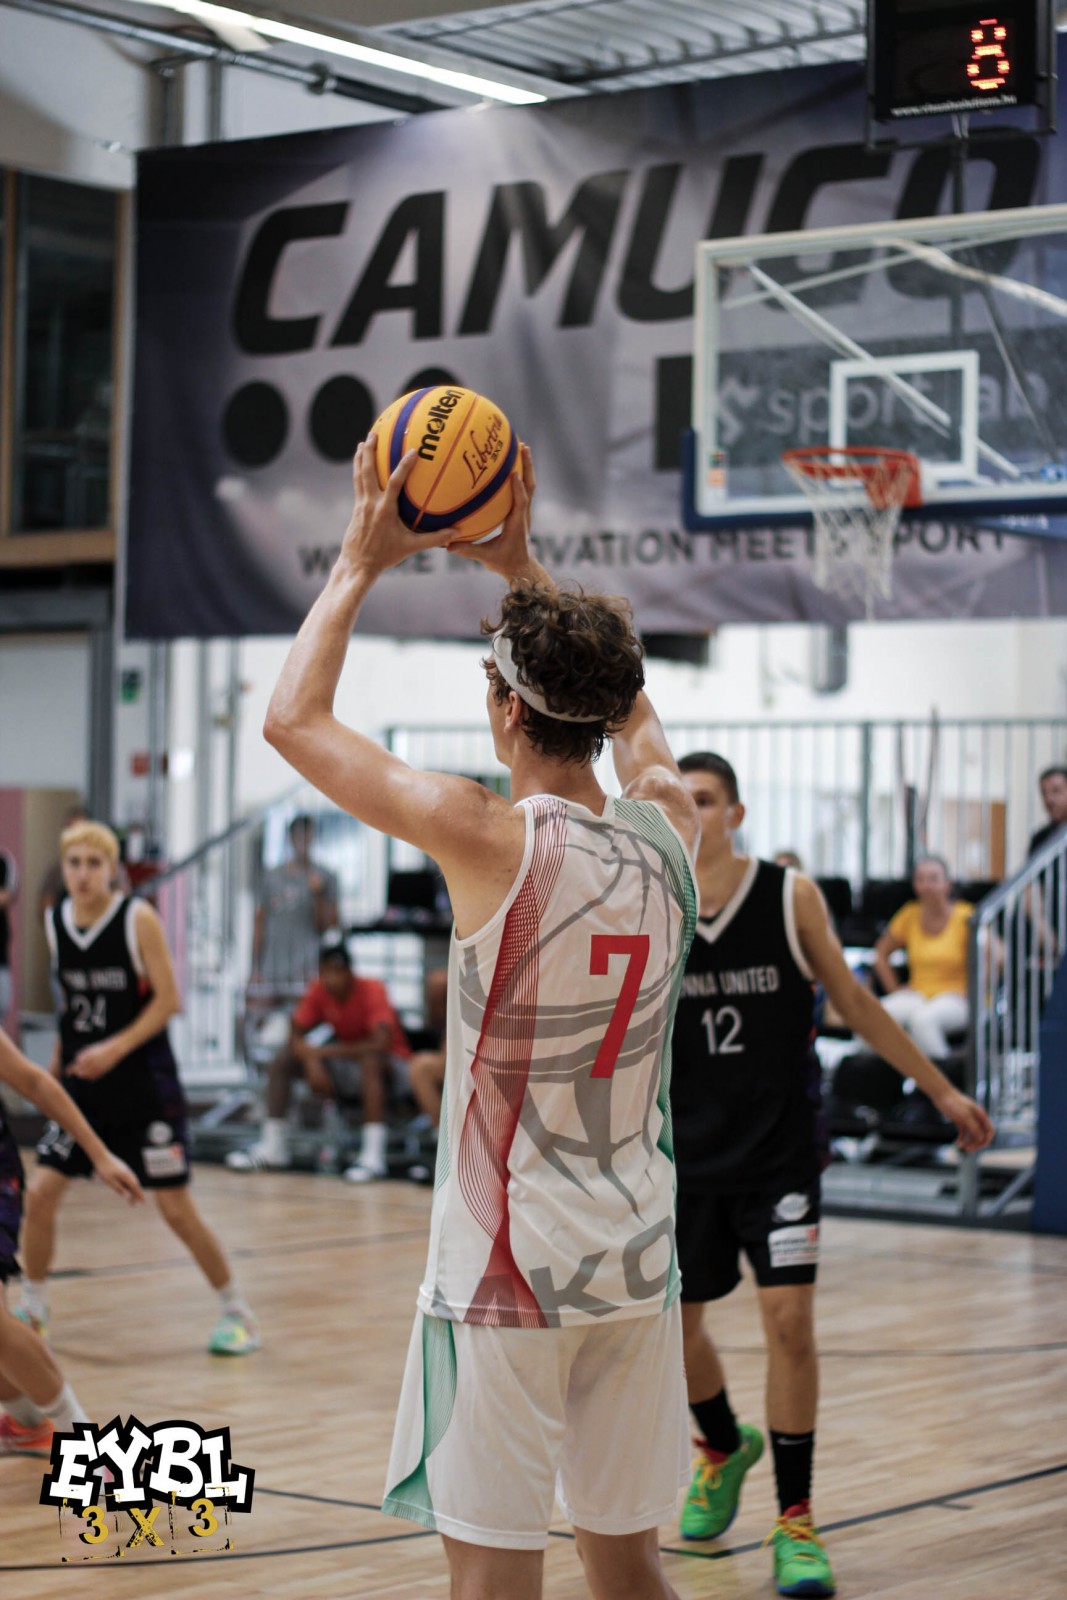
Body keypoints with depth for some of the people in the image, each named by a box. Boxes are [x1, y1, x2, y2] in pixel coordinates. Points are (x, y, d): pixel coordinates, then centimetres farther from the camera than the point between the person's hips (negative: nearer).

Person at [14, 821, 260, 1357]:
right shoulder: (54, 922, 2)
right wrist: (58, 1061, 16)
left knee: (176, 1209, -4)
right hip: (82, 1083, 5)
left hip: (144, 1085, -4)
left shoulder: (138, 919, -12)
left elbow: (167, 999, -13)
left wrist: (115, 1048, -22)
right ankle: (33, 1307, 18)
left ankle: (235, 1311, 12)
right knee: (40, 1193, -3)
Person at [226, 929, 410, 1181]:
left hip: (389, 1066, -6)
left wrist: (324, 1052, -34)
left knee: (370, 1061, -40)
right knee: (282, 1059, -8)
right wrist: (311, 1060, -31)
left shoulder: (371, 991, -24)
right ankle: (273, 1146, -2)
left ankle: (373, 1156, -45)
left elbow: (380, 1044, -37)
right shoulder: (317, 991, -9)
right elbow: (296, 1035, -8)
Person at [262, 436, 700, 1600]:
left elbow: (292, 720, -4)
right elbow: (629, 711, 25)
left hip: (504, 1274, -5)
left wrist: (359, 564, 7)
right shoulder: (668, 837, 1)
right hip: (637, 1268, 6)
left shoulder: (489, 838, -15)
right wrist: (523, 567, 27)